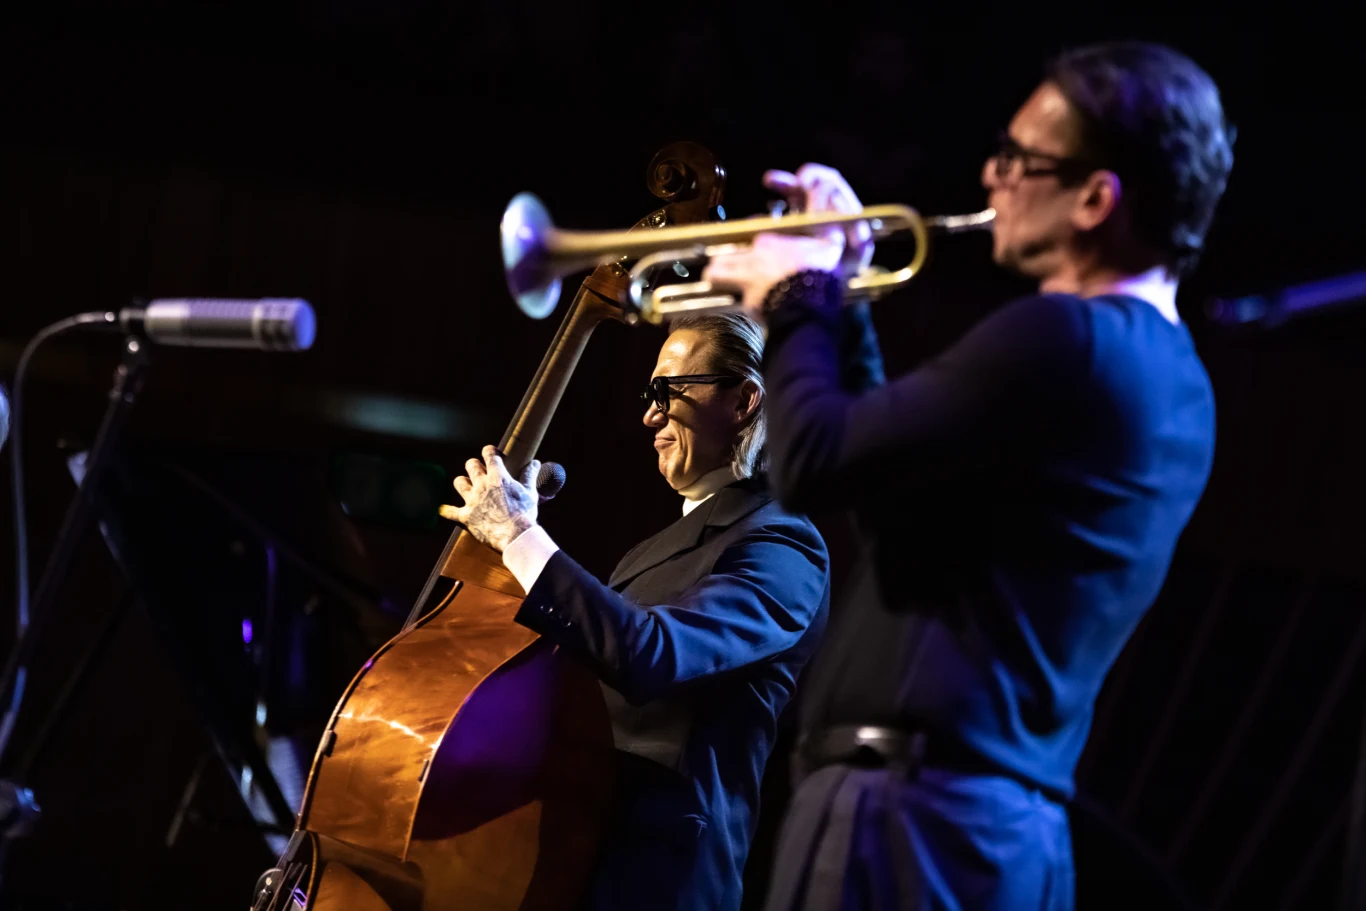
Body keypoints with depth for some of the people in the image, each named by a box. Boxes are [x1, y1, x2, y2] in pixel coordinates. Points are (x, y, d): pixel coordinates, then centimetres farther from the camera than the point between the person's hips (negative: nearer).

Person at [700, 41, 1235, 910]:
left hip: (914, 812, -10)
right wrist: (841, 304, 19)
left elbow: (816, 467, -17)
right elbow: (895, 479, 25)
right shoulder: (1170, 382, 17)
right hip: (1006, 821, 10)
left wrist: (797, 302, 1)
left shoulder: (1065, 339, -15)